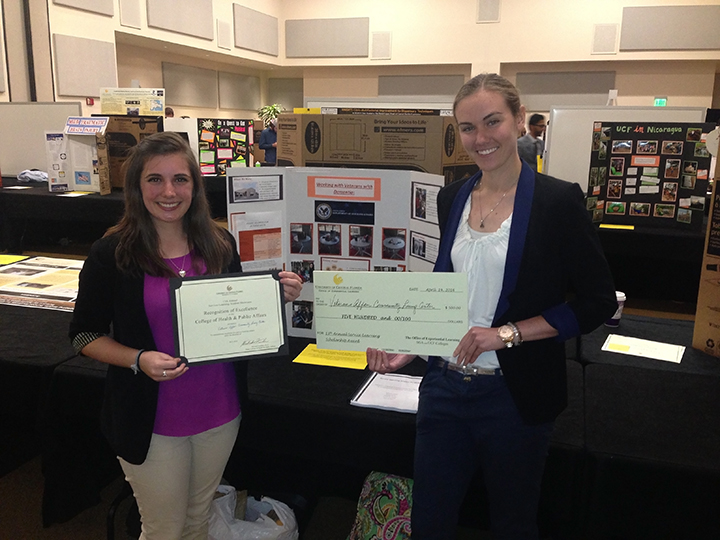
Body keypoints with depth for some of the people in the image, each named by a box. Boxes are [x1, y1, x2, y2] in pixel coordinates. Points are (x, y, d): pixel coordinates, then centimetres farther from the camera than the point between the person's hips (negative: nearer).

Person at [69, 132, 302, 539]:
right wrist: (139, 359, -22)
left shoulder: (220, 243, -2)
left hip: (220, 410, 4)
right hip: (152, 419, -3)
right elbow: (85, 335, -5)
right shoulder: (112, 253, -12)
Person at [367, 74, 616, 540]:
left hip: (515, 394, -4)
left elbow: (598, 302, -9)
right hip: (444, 386, 4)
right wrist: (408, 348, -1)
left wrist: (507, 333, -18)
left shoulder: (558, 200, -10)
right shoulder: (451, 199, 5)